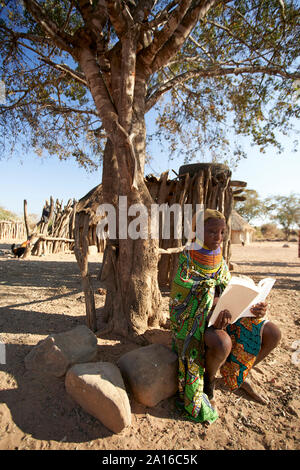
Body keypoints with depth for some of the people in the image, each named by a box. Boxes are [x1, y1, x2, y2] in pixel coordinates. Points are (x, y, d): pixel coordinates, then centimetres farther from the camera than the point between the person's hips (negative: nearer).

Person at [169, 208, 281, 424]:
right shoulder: (188, 257, -13)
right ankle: (208, 381, 0)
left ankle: (238, 375, 18)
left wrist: (255, 307, -18)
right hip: (193, 316, -6)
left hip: (221, 312, 6)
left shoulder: (220, 259, 5)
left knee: (273, 333, -5)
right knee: (222, 343, -37)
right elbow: (193, 294, -17)